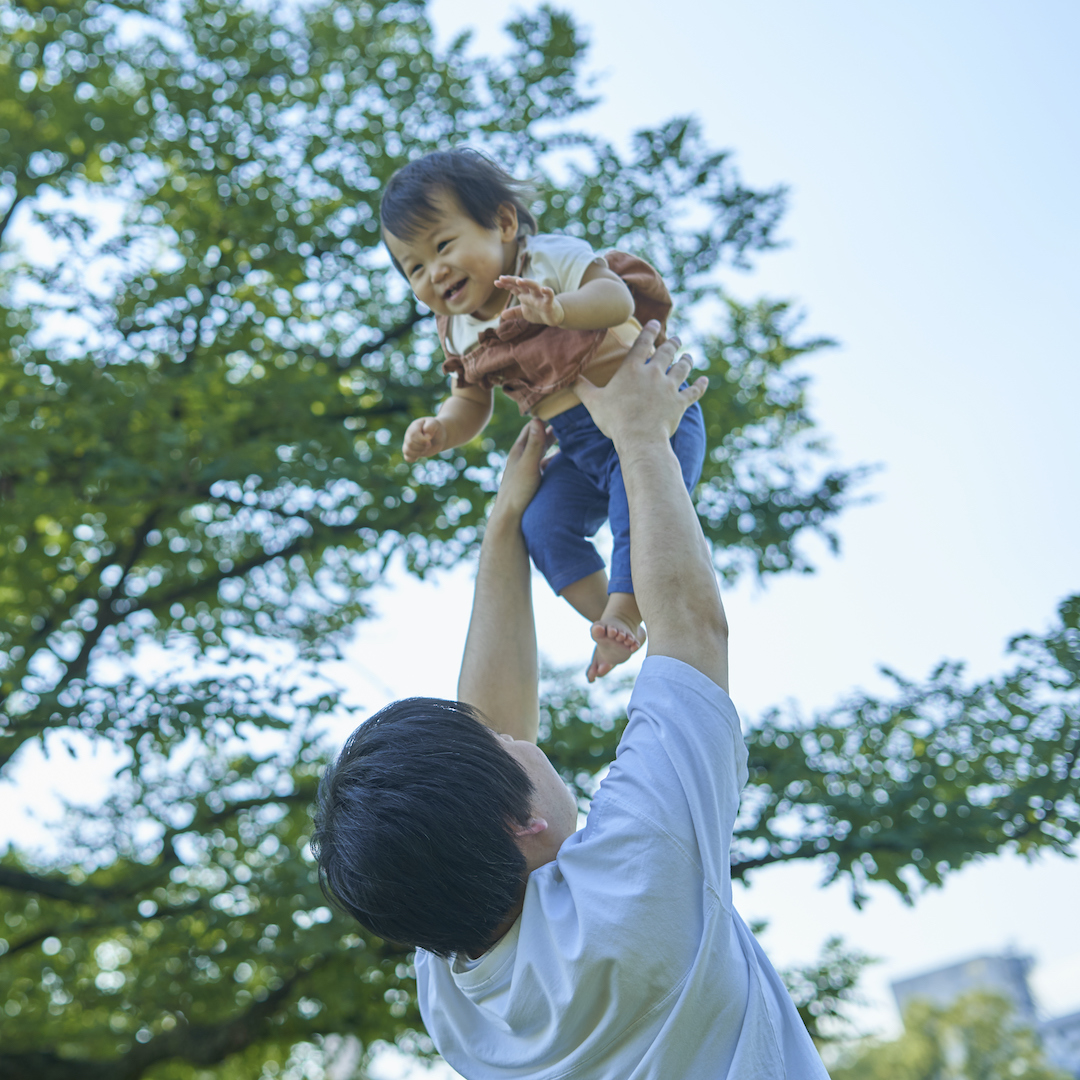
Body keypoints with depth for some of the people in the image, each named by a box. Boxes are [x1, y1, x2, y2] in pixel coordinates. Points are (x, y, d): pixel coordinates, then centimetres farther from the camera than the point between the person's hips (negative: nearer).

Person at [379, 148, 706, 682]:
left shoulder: (553, 260, -11)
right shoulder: (461, 333, 8)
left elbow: (617, 298, -27)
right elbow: (471, 404, 16)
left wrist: (560, 309, -47)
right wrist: (439, 430, -7)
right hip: (579, 446, 6)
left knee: (637, 505, -27)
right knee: (543, 525, -11)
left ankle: (623, 612, -16)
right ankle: (609, 624, -3)